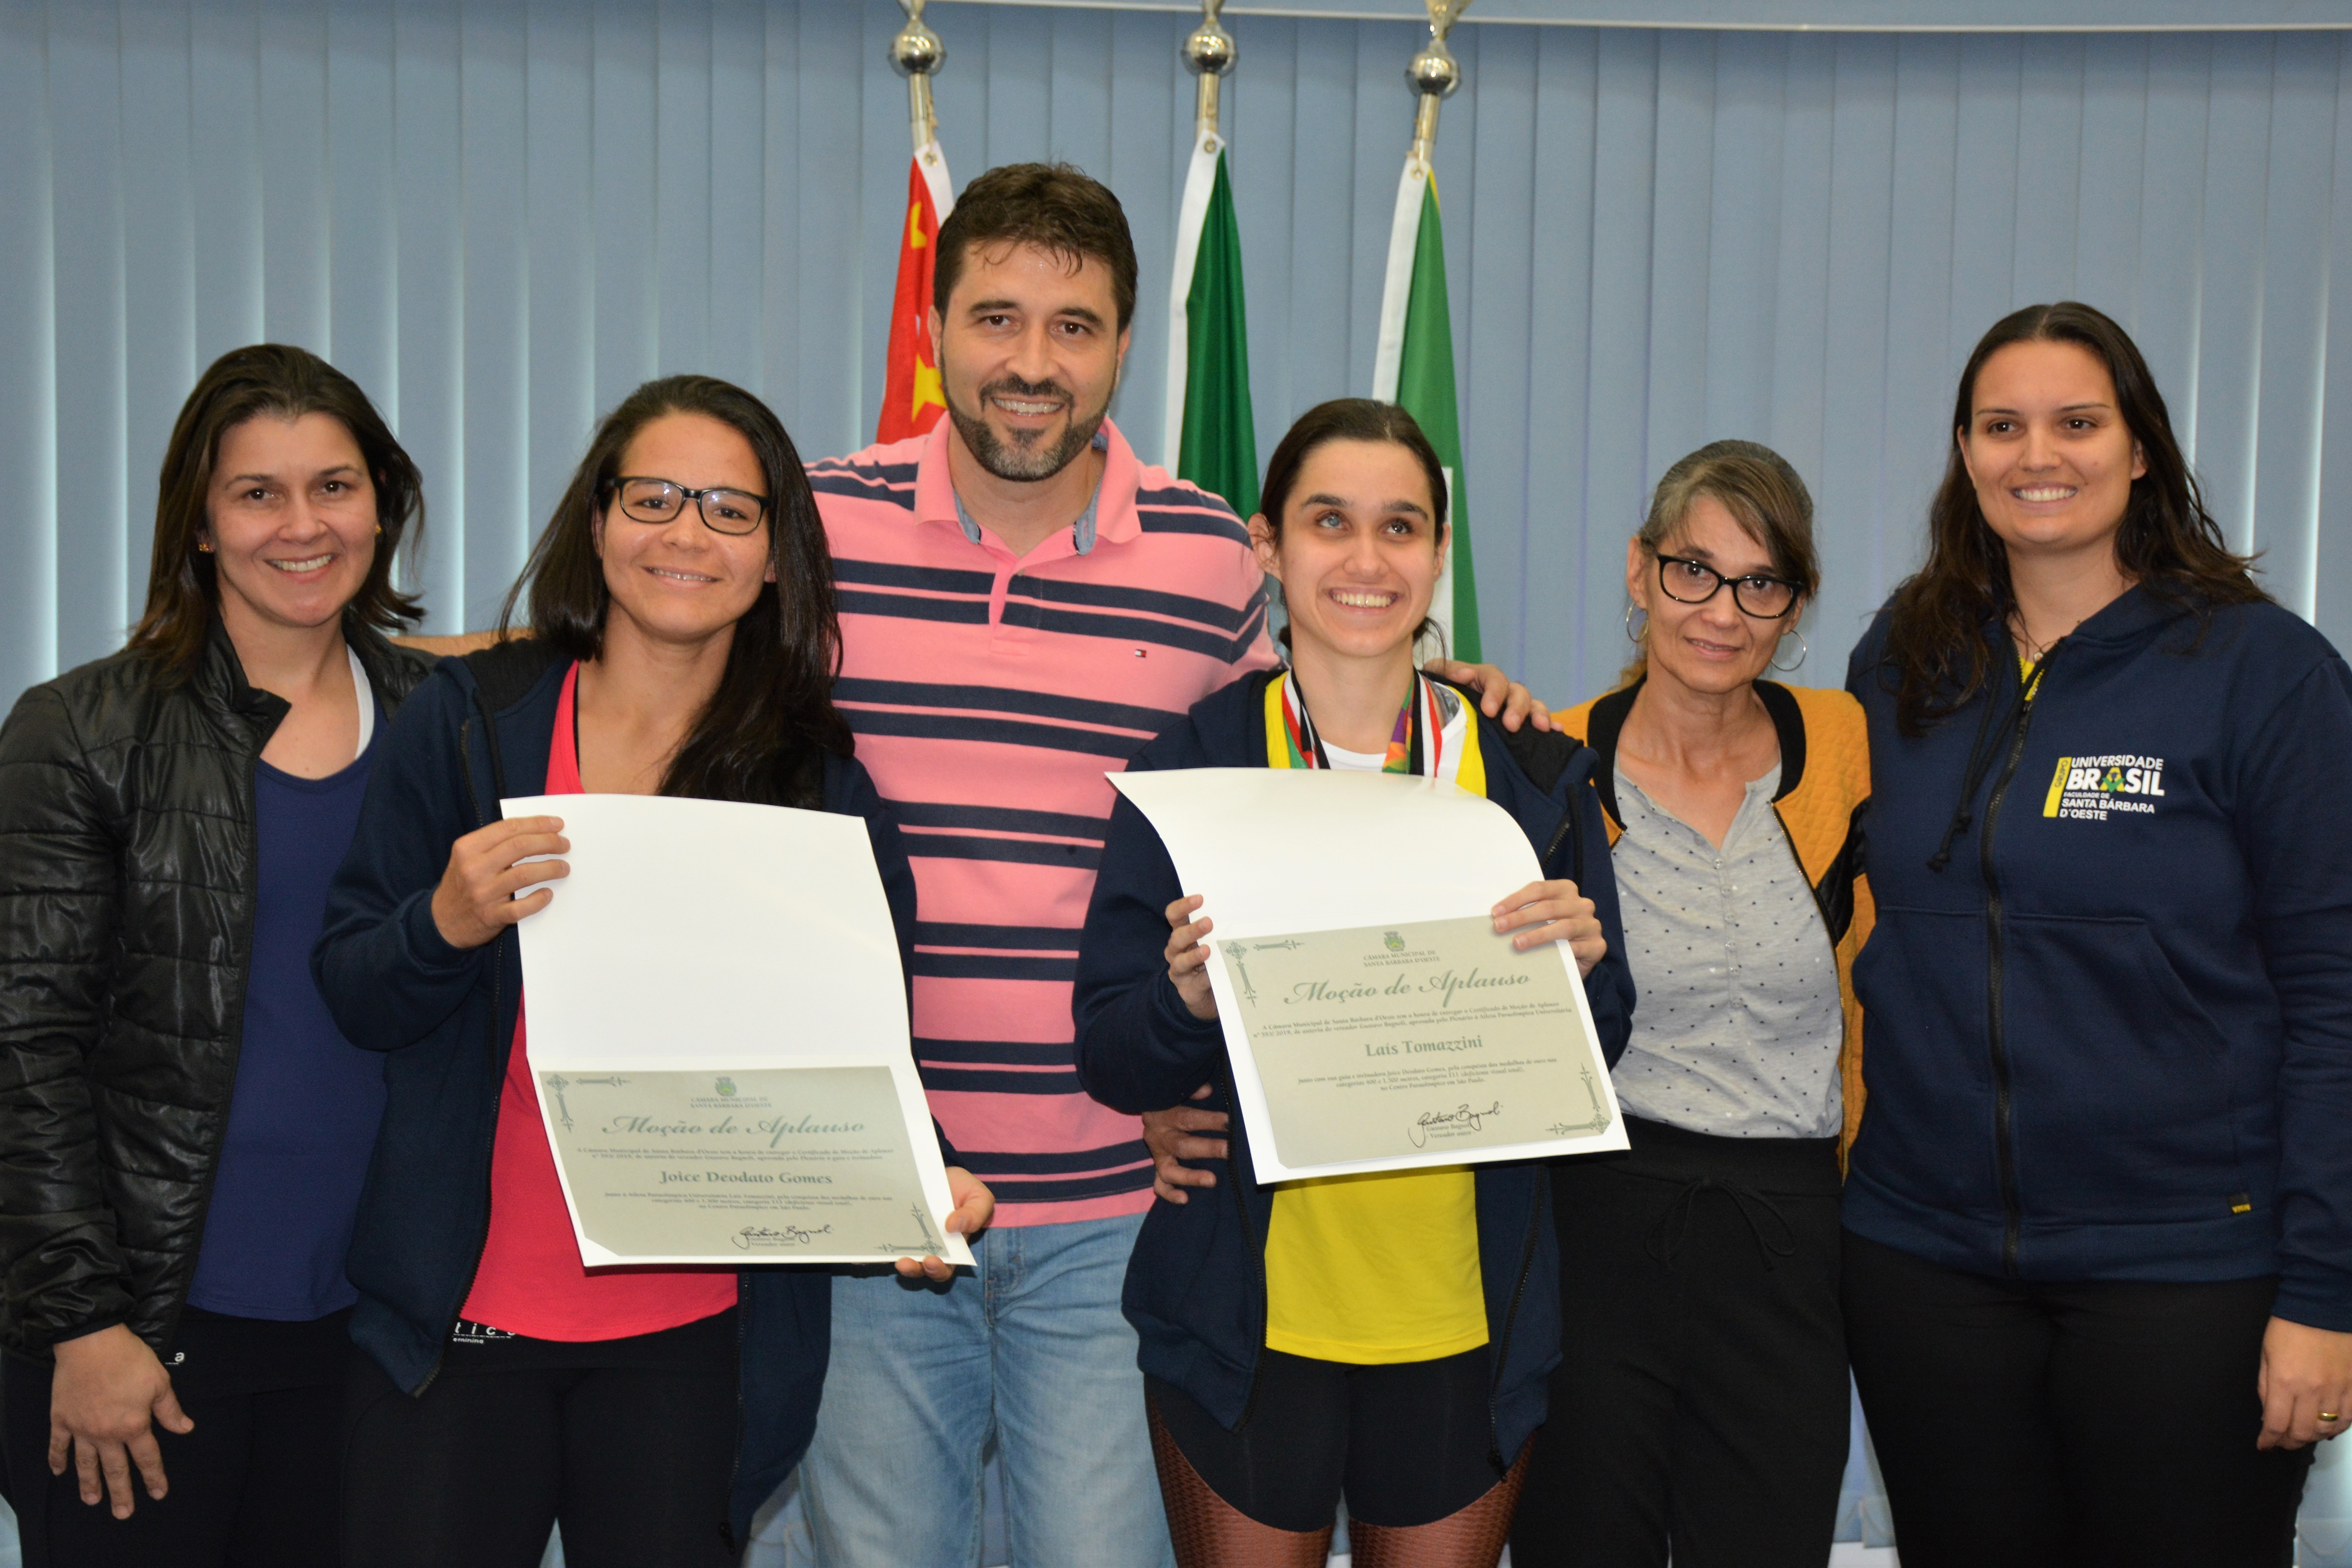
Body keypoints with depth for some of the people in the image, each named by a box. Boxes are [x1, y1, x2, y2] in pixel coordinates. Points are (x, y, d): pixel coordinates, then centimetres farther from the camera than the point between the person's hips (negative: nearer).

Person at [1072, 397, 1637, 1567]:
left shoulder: (1534, 774, 2)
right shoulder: (1189, 768, -4)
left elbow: (1595, 1059, 6)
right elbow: (1111, 1066, -5)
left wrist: (1581, 965, -15)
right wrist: (1189, 1000, -25)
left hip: (1467, 1323, 2)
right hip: (1250, 1322, -2)